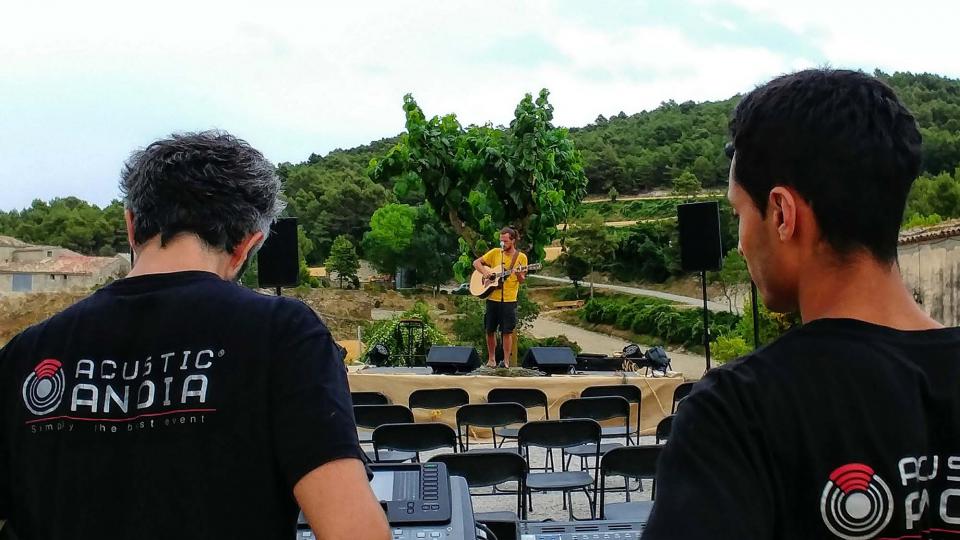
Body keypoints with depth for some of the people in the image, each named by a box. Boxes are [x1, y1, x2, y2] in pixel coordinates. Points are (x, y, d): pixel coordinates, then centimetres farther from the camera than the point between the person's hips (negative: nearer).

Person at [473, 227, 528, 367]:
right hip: (492, 298, 3)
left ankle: (506, 361, 6)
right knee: (490, 330, 8)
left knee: (507, 331, -2)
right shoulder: (495, 252, 4)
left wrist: (519, 274, -23)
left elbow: (522, 280, -1)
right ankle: (491, 359, 21)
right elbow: (476, 263, 9)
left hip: (509, 300, -2)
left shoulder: (521, 257, 0)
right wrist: (485, 272, -8)